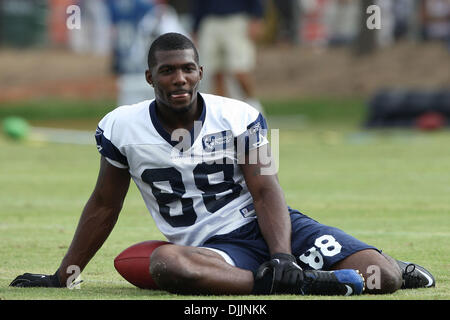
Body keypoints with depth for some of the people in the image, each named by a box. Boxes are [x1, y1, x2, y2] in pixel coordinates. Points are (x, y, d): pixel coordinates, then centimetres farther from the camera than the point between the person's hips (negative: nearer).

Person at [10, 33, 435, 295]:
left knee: (382, 277, -19)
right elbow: (103, 207, 12)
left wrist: (281, 256, -23)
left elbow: (265, 192, -6)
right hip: (214, 248, -1)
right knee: (165, 263, -41)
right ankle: (299, 284, -43)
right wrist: (62, 277, 15)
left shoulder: (238, 118, -1)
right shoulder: (122, 129, 1)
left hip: (267, 228, 1)